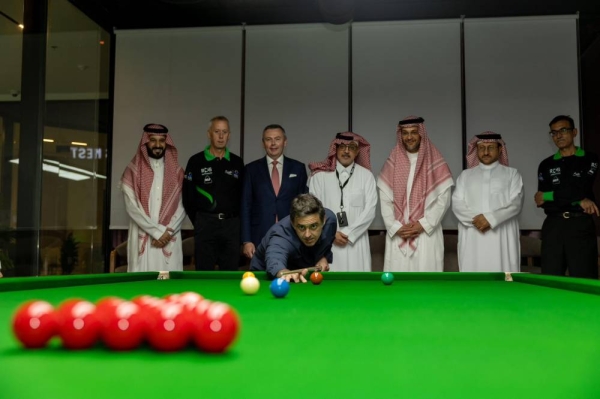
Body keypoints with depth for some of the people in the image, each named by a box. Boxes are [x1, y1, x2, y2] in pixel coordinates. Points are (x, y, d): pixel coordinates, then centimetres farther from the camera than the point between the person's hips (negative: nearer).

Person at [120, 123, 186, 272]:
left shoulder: (177, 172, 9)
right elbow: (132, 207, -5)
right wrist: (157, 231, -11)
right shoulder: (133, 171, 3)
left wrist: (167, 232, -8)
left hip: (170, 240, 2)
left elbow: (182, 206, 5)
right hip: (142, 239, -1)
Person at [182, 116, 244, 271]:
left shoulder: (237, 162, 8)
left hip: (231, 225, 2)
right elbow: (188, 196, 3)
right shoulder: (196, 161, 1)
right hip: (205, 224, -2)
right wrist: (198, 221, 2)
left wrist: (235, 220, 4)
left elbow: (242, 195, 11)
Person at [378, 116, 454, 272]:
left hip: (427, 234, -1)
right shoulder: (392, 163, 8)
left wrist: (424, 224, -10)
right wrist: (395, 227, -7)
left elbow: (444, 198, -2)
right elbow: (385, 200, 4)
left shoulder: (436, 162, 3)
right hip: (397, 234, 2)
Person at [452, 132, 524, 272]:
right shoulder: (465, 175, 15)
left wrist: (491, 218, -15)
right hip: (472, 239, 1)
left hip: (502, 238, -1)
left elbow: (516, 203, -3)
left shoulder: (512, 174, 9)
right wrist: (475, 219, -13)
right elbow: (456, 204, 4)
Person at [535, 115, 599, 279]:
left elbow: (581, 189, -11)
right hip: (553, 226, 3)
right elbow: (541, 202, 1)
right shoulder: (546, 165, 13)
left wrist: (548, 196, -3)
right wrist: (578, 200, -8)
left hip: (581, 225, -2)